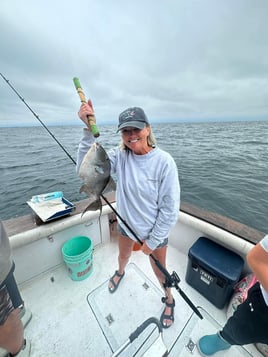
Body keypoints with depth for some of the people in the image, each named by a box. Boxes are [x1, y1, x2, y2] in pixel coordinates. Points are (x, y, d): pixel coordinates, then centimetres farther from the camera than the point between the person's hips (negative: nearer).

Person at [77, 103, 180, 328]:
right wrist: (89, 131, -31)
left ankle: (169, 299, 58)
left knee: (159, 270, 22)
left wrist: (153, 241, -12)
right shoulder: (120, 156, -15)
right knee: (124, 255, 33)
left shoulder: (164, 162, -25)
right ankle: (120, 272, 71)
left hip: (155, 231, -3)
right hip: (126, 224, 4)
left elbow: (170, 209, -20)